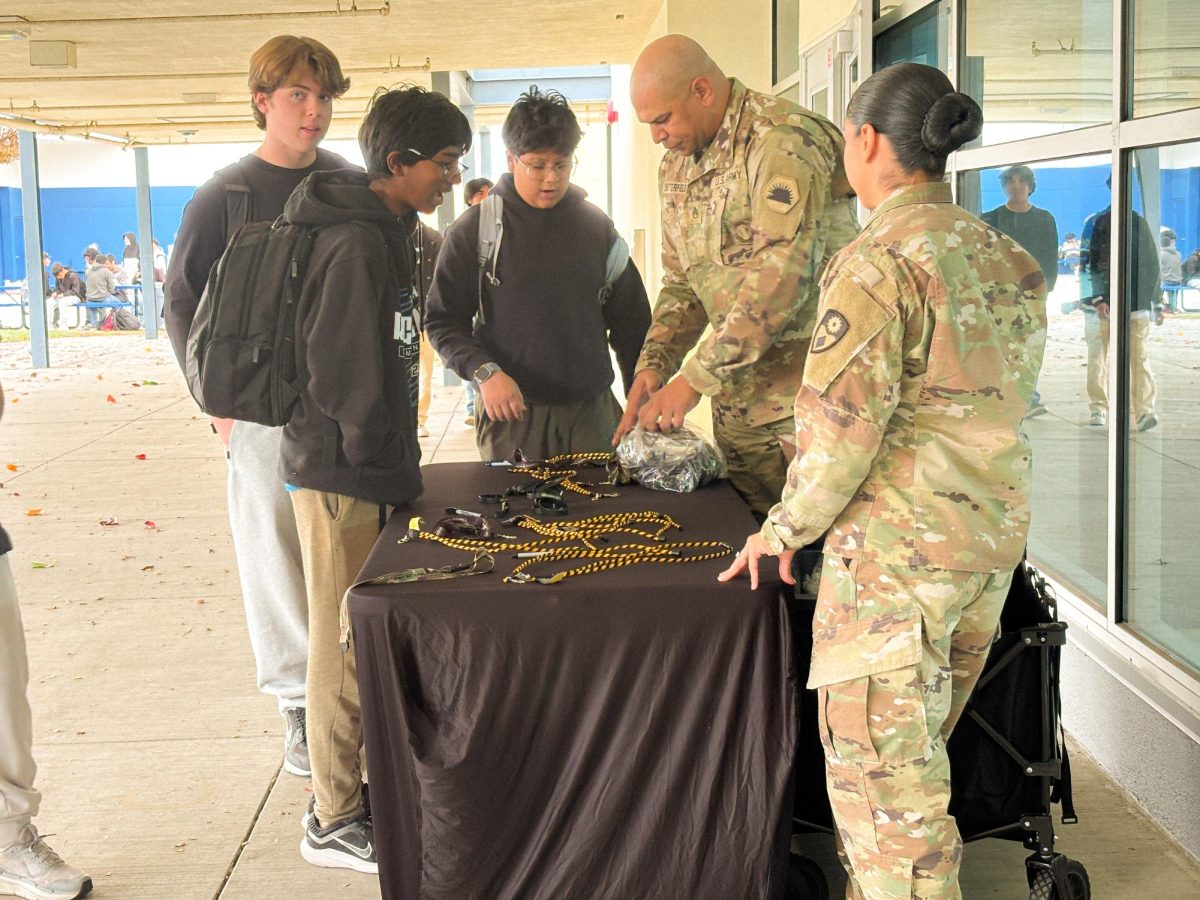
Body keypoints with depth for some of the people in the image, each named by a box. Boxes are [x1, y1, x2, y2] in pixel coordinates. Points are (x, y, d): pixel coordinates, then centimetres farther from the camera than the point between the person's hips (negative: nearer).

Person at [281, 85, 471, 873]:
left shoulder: (391, 233, 12)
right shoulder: (358, 243, -19)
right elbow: (343, 368, -22)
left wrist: (399, 465, 15)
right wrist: (383, 461, -12)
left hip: (365, 470, 9)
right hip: (341, 476, -9)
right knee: (346, 647, 1)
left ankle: (351, 789, 30)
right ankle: (336, 822, 13)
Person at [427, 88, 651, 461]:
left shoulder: (597, 226, 7)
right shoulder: (474, 230, -3)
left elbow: (631, 320, 12)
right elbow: (443, 321, -2)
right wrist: (484, 372, -18)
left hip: (593, 411, 3)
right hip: (512, 414, -3)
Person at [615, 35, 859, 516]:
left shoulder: (780, 138, -15)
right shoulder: (676, 165, 14)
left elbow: (784, 273, -23)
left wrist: (695, 378, -21)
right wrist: (653, 365, 2)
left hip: (812, 388, -7)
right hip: (738, 398, 8)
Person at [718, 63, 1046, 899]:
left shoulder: (878, 263, -15)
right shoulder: (1008, 259, 10)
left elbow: (843, 423, -19)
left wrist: (787, 527, -6)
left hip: (898, 546, -8)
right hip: (994, 538, 8)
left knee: (880, 771, 1)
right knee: (916, 755, 19)